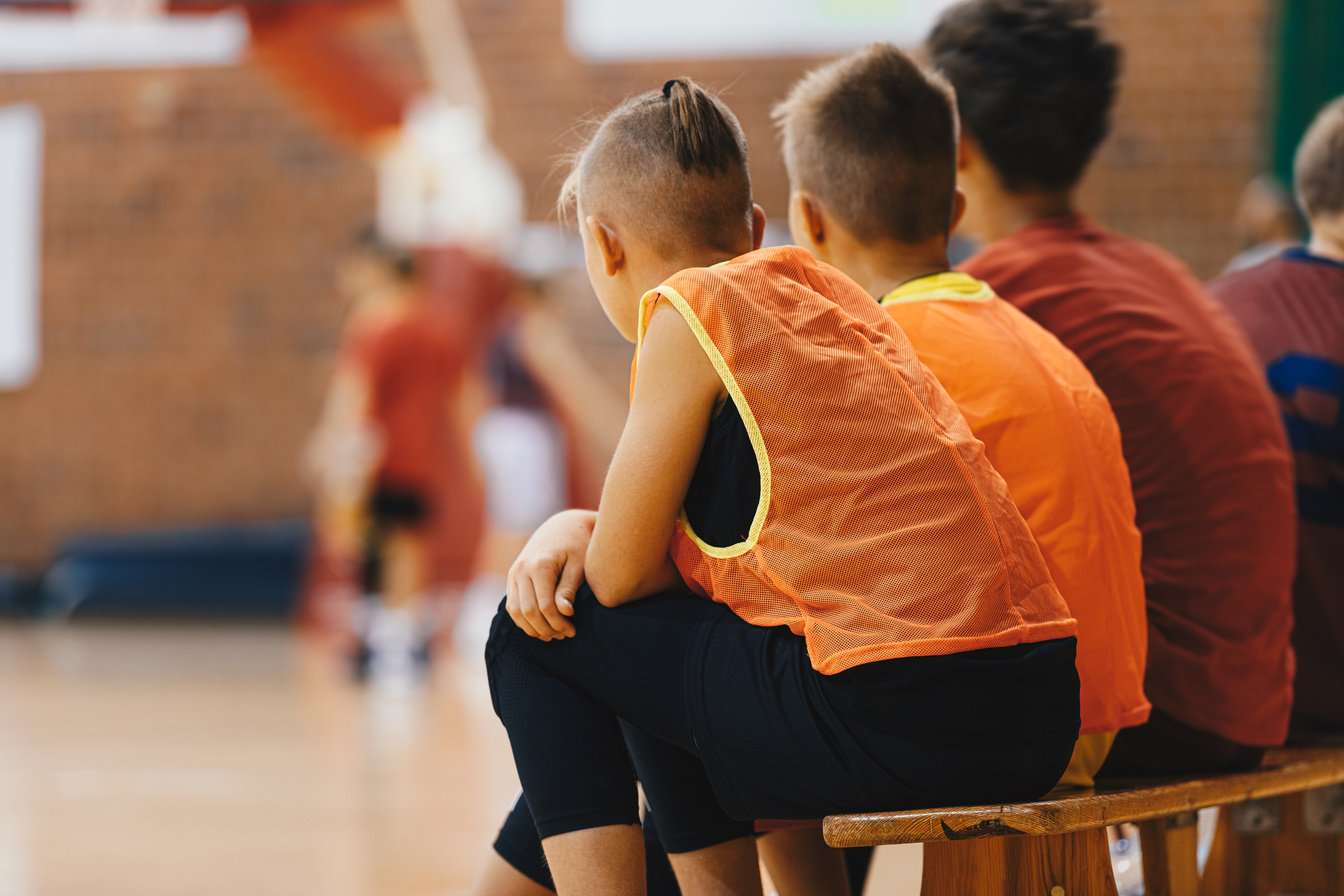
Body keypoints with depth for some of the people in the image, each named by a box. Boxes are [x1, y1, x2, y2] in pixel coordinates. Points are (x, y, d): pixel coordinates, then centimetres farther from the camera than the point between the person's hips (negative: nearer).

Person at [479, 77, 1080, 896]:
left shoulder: (691, 311, -2)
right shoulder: (828, 291, 21)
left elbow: (621, 577, 1)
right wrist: (580, 528, 17)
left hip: (900, 723, -8)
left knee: (537, 639, 9)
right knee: (661, 649, 30)